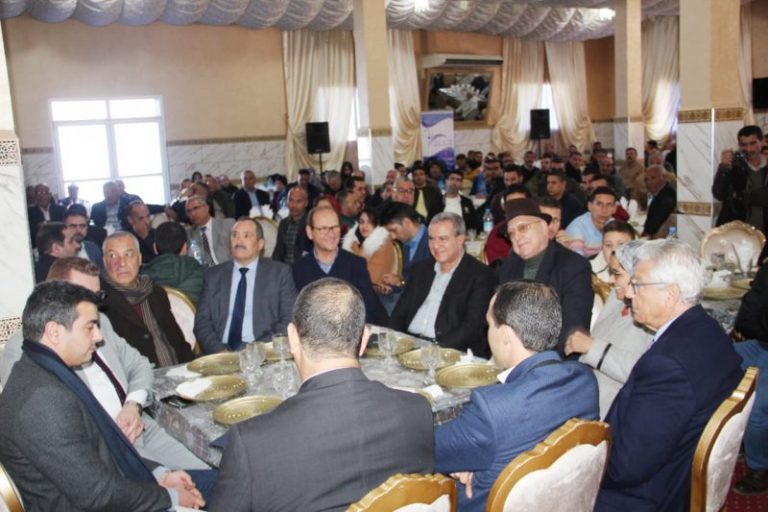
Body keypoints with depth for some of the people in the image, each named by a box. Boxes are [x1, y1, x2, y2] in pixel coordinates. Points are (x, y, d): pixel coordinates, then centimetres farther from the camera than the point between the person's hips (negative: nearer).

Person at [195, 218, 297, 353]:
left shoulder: (279, 272, 6)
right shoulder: (214, 275, 13)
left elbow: (290, 320, 0)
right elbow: (202, 320, 8)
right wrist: (219, 350, -10)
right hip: (220, 354, 2)